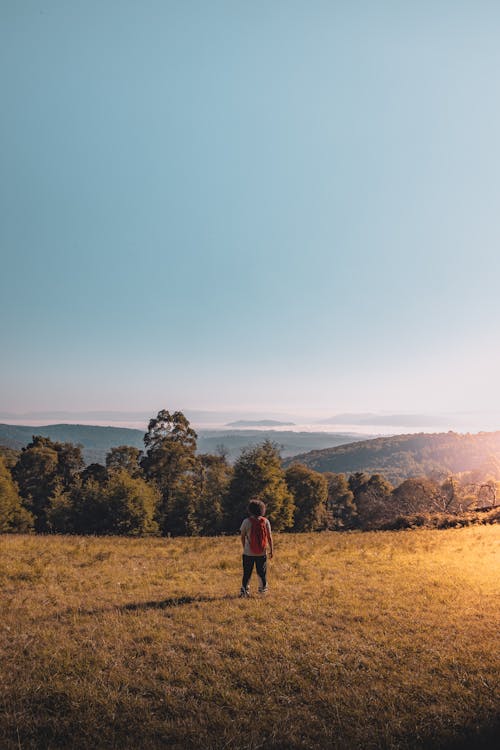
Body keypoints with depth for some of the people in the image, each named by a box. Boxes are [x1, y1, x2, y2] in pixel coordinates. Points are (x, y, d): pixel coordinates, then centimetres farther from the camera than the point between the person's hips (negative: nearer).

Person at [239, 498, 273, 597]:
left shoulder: (246, 521, -8)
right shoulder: (265, 521, -6)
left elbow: (242, 537, 1)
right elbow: (269, 537, -1)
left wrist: (244, 548, 17)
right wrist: (271, 550, 10)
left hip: (248, 553, -1)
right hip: (262, 553, 1)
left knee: (247, 573, 10)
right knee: (262, 572, 17)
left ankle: (244, 590, 8)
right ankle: (263, 589, 28)